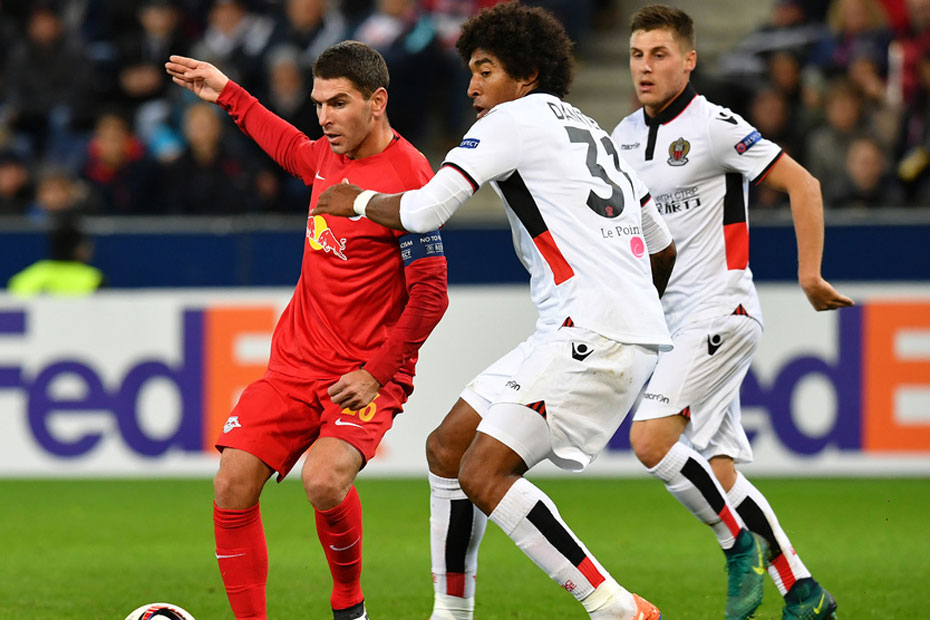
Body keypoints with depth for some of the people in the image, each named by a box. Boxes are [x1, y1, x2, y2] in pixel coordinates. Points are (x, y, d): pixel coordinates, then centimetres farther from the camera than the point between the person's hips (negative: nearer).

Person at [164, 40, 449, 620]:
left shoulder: (408, 177, -17)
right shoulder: (330, 155, 6)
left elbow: (430, 296, -16)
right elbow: (292, 149, 34)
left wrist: (376, 373, -19)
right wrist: (228, 94, 36)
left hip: (367, 374, -7)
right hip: (296, 362, 7)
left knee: (324, 481, -28)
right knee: (233, 484, -8)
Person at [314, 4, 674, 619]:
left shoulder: (517, 118, -2)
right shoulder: (593, 132, 25)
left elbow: (425, 210, -7)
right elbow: (663, 250, 29)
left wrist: (359, 200, 11)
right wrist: (633, 302, 46)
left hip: (595, 334, -10)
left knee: (484, 474, -14)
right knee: (447, 449, 12)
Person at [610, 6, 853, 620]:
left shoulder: (715, 126, -12)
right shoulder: (626, 135, 11)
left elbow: (802, 184, -12)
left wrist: (810, 277, -13)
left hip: (722, 309, -8)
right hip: (676, 318, 8)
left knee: (651, 439, -21)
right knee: (719, 471, 5)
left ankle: (741, 545, -6)